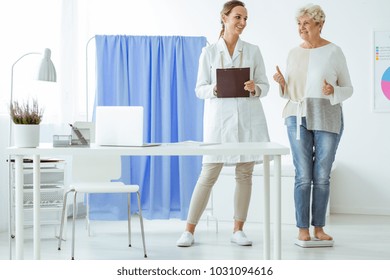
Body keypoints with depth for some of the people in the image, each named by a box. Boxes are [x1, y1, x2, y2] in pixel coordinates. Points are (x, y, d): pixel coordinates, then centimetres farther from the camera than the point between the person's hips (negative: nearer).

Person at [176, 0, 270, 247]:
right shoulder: (209, 52, 6)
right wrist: (215, 89, -17)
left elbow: (265, 86, 8)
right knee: (209, 174, -4)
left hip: (249, 119, 2)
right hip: (220, 118, -2)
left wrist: (255, 88, -14)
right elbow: (200, 89, 4)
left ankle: (238, 230, 16)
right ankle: (189, 230, 5)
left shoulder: (253, 51, 9)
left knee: (245, 174, 5)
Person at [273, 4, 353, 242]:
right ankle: (302, 228, 7)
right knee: (303, 176, -1)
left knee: (322, 176, 3)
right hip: (298, 117, 2)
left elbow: (348, 89, 2)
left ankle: (319, 227, 15)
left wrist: (333, 92, -19)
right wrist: (282, 83, -8)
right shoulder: (294, 54, 9)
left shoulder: (334, 52, 0)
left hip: (328, 119, -2)